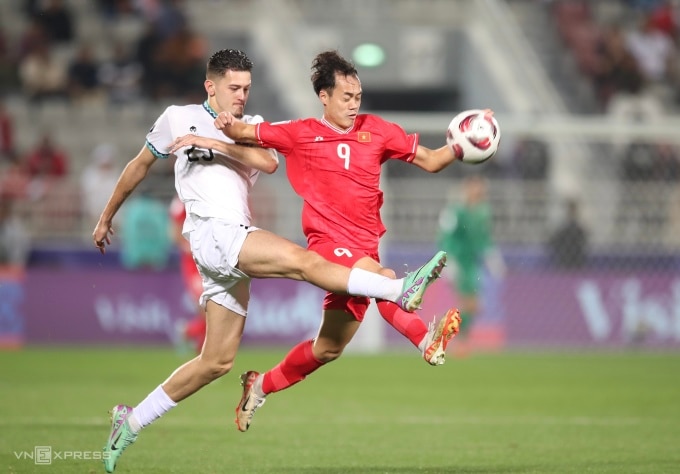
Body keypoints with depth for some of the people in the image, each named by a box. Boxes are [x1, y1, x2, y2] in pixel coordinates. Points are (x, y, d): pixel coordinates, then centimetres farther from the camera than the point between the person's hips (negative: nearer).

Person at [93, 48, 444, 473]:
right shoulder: (179, 118, 10)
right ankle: (401, 290, -37)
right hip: (212, 231, -6)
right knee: (303, 260, -25)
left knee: (218, 361, 5)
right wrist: (107, 217, 29)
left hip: (236, 241, 6)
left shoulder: (251, 127, 20)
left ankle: (131, 422, 13)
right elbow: (140, 166, 23)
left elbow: (269, 163, -3)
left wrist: (217, 143, -12)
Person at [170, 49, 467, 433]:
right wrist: (229, 127, -14)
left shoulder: (377, 131, 9)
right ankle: (427, 340, -47)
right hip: (328, 244, -4)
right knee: (382, 278, -35)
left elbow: (430, 161, 11)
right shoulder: (301, 134, 4)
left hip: (363, 252, 4)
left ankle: (261, 386, 26)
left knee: (328, 348, 7)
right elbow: (246, 133, 9)